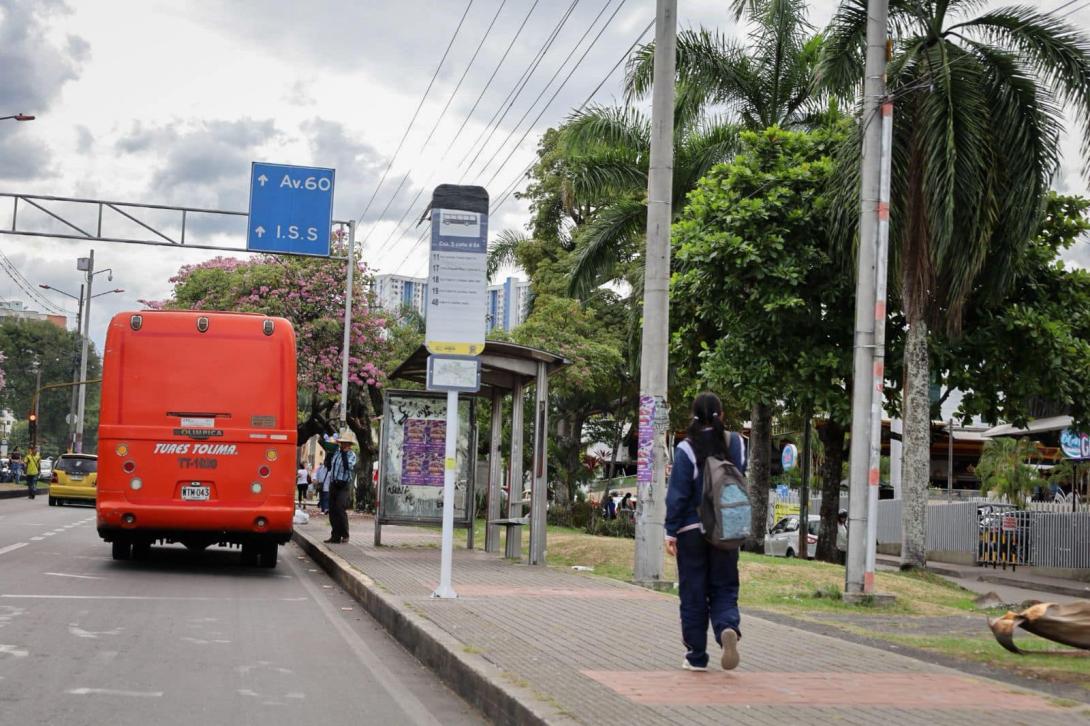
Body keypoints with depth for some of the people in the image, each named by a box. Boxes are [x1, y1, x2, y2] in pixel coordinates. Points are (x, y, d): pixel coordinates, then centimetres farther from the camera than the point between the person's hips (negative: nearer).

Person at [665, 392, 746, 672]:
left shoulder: (687, 449, -10)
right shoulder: (736, 444, 2)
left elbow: (678, 494, -10)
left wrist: (671, 531, -5)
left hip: (692, 529, -3)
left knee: (693, 594, 7)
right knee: (724, 588, 10)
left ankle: (696, 656, 11)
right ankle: (728, 628, -19)